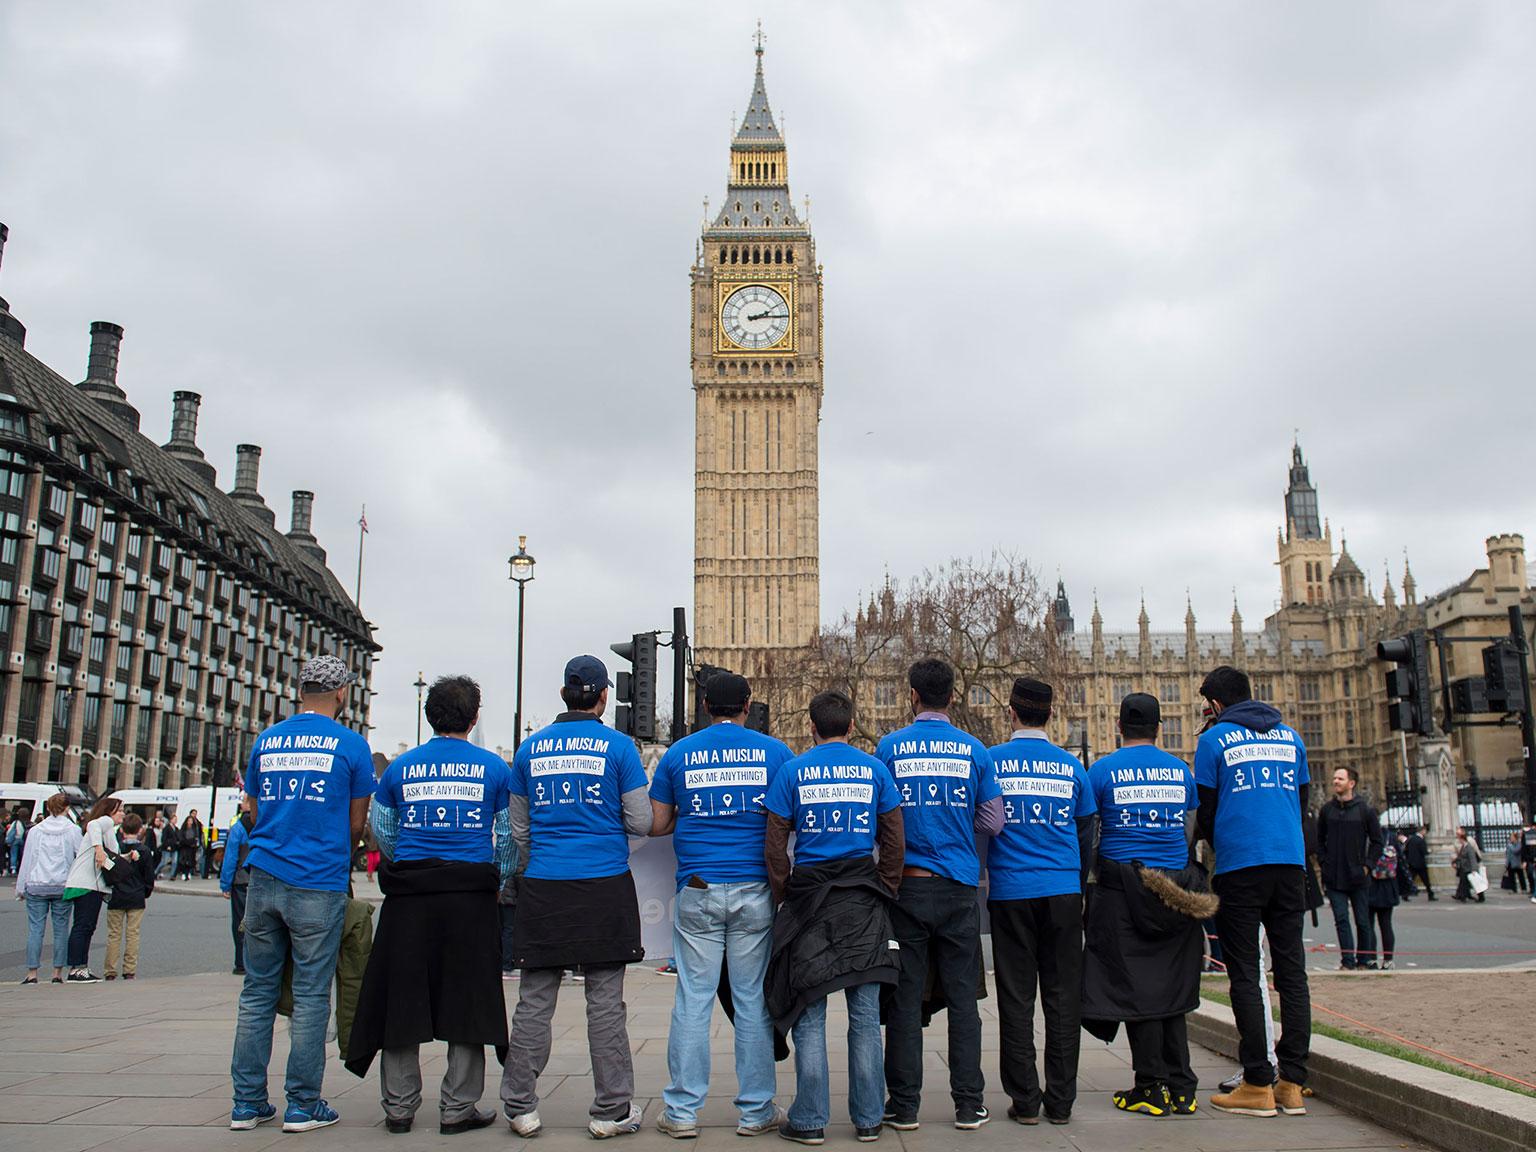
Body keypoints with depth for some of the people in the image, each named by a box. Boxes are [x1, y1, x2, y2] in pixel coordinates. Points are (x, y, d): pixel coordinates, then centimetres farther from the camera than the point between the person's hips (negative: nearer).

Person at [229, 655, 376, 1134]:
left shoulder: (265, 741, 10)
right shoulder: (350, 744, -2)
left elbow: (255, 812, 18)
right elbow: (357, 822, 3)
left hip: (264, 878, 4)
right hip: (318, 884, -4)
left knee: (257, 992, 11)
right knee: (310, 996, 3)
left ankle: (247, 1103, 15)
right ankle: (302, 1105, 8)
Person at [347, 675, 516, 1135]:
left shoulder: (400, 767, 6)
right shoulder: (494, 768, 2)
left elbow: (382, 833, 12)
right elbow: (509, 837, 4)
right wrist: (497, 879, 20)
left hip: (408, 895, 2)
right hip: (472, 895, -1)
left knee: (401, 999, 9)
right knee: (466, 1000, 6)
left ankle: (399, 1107, 16)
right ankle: (458, 1109, 10)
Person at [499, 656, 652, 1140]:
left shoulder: (530, 748, 8)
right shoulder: (618, 746, -2)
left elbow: (518, 830, 14)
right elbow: (641, 823, -2)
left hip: (543, 889, 2)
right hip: (605, 887, -2)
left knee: (534, 1000, 8)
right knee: (605, 1000, 4)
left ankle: (520, 1106, 14)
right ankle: (611, 1110, 10)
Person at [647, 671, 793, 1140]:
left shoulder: (679, 753, 5)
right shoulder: (774, 751, 2)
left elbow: (656, 824, 8)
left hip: (698, 892, 0)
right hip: (754, 890, 0)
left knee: (693, 1000, 5)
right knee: (753, 999, 6)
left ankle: (682, 1111, 10)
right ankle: (755, 1111, 13)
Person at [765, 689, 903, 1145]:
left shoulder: (793, 770, 1)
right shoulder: (875, 770, 4)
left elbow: (775, 843, -1)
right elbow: (893, 841, 3)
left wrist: (784, 896, 7)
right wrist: (886, 893, 11)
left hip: (809, 894, -1)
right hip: (863, 901, 1)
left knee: (809, 1013, 6)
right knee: (865, 1013, 8)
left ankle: (810, 1120, 8)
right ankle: (867, 1120, 12)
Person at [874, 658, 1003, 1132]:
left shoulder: (890, 747, -3)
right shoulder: (974, 750, 0)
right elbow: (994, 822, 3)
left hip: (906, 884, -1)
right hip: (958, 887, 1)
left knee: (905, 996, 6)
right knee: (962, 995, 8)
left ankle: (904, 1103, 10)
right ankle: (968, 1103, 12)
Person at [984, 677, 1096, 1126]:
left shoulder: (991, 762, -2)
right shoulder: (1072, 768, 5)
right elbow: (1086, 835, 13)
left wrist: (976, 882, 18)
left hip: (1010, 893, -2)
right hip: (1063, 892, 2)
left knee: (1016, 998, 4)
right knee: (1063, 996, 8)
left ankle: (1025, 1101, 7)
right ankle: (1060, 1100, 12)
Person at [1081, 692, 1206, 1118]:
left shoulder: (1103, 770, -4)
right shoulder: (1180, 770, 7)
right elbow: (1190, 832, 15)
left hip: (1124, 888, -4)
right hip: (1176, 886, 4)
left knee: (1136, 990, 2)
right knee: (1171, 989, 11)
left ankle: (1153, 1089, 5)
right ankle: (1181, 1089, 12)